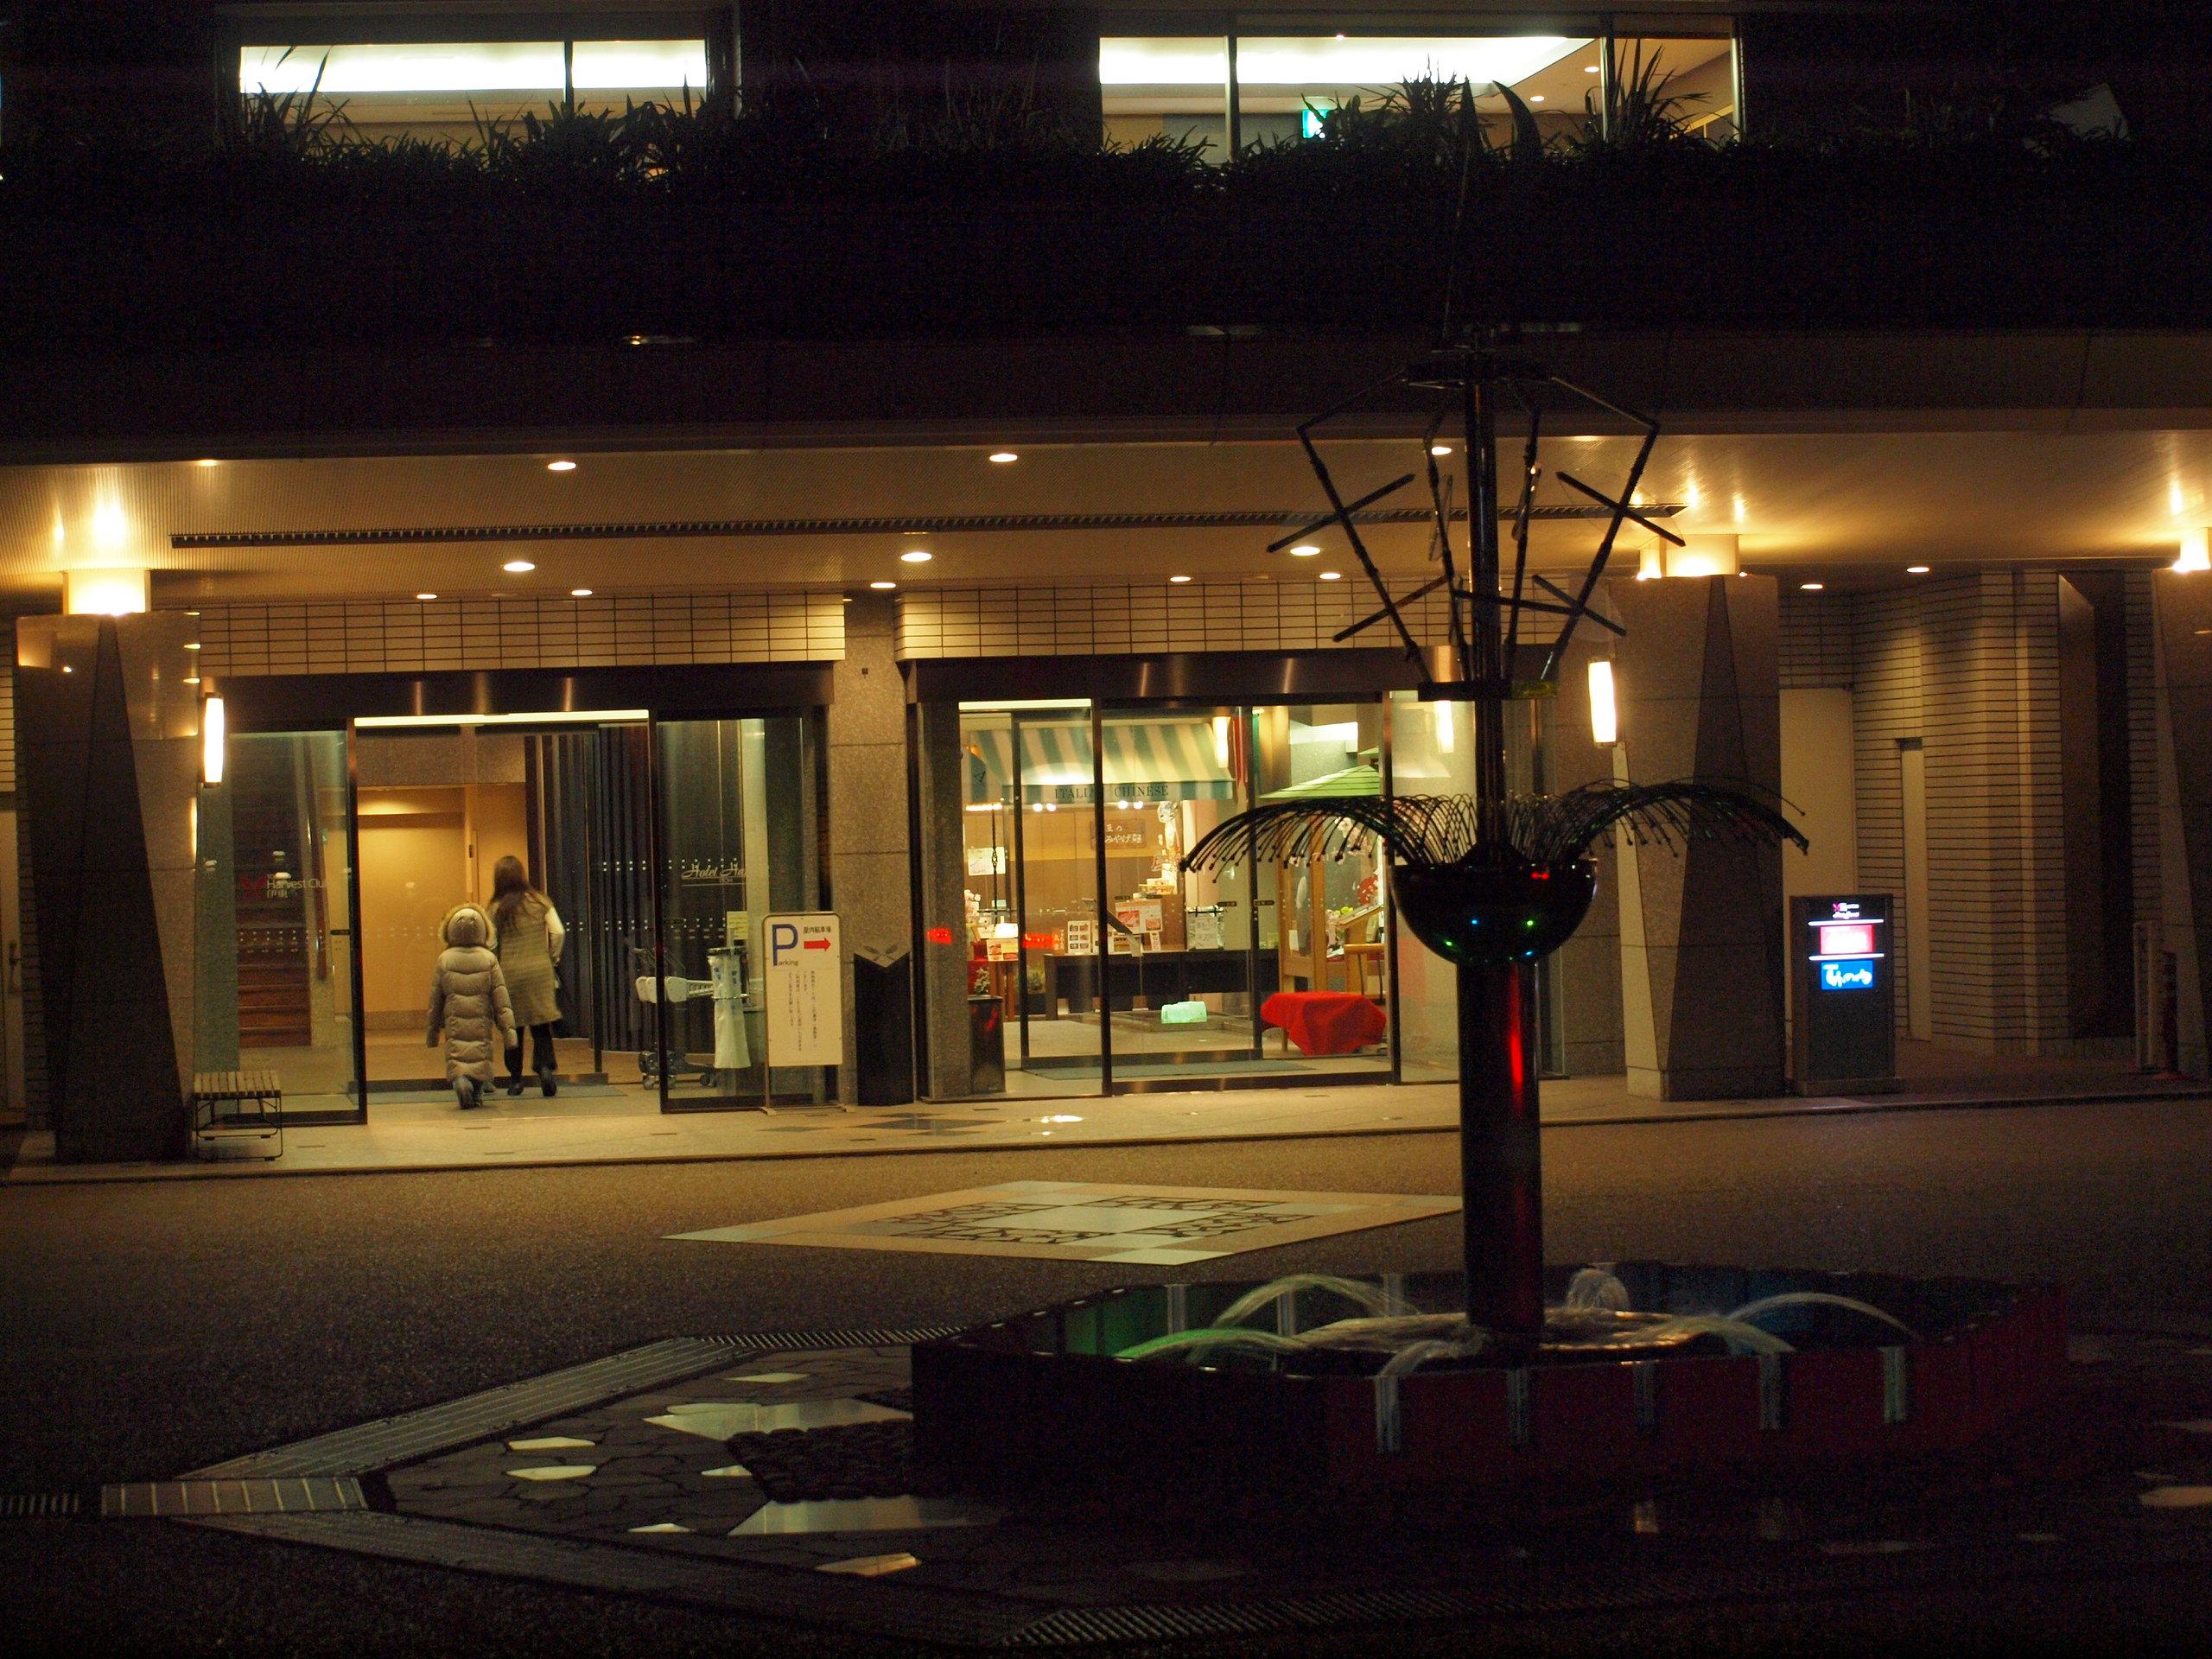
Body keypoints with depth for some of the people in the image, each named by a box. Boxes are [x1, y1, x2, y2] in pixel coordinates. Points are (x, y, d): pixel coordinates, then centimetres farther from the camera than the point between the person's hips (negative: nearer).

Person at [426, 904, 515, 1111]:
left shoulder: (444, 959, 2)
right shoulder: (489, 959, 0)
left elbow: (435, 1000, 6)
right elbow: (500, 996, -2)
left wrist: (433, 1031, 15)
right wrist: (508, 1028, 1)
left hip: (454, 1024, 0)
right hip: (482, 1024, 0)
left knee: (456, 1058, 0)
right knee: (481, 1056, 11)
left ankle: (459, 1080, -28)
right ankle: (477, 1092, 2)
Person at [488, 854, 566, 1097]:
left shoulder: (497, 908, -3)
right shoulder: (541, 901, 0)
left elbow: (490, 944, -4)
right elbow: (558, 933, -4)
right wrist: (553, 958, 11)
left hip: (510, 972, -1)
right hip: (540, 970, 1)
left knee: (513, 1026, 9)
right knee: (541, 1025, 4)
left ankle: (515, 1080, 12)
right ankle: (546, 1066, -19)